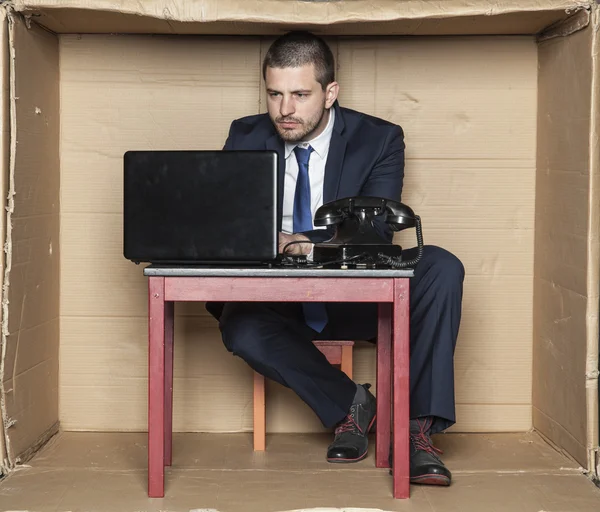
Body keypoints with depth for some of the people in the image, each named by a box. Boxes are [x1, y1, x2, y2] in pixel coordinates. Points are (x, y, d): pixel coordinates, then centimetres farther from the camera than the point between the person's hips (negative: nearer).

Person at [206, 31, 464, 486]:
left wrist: (297, 243, -33)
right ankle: (349, 405, -11)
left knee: (442, 268, -27)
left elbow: (372, 235, -17)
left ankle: (418, 425, -26)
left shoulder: (379, 140, -7)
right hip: (282, 302, 1)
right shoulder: (246, 137, 0)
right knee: (241, 329, -33)